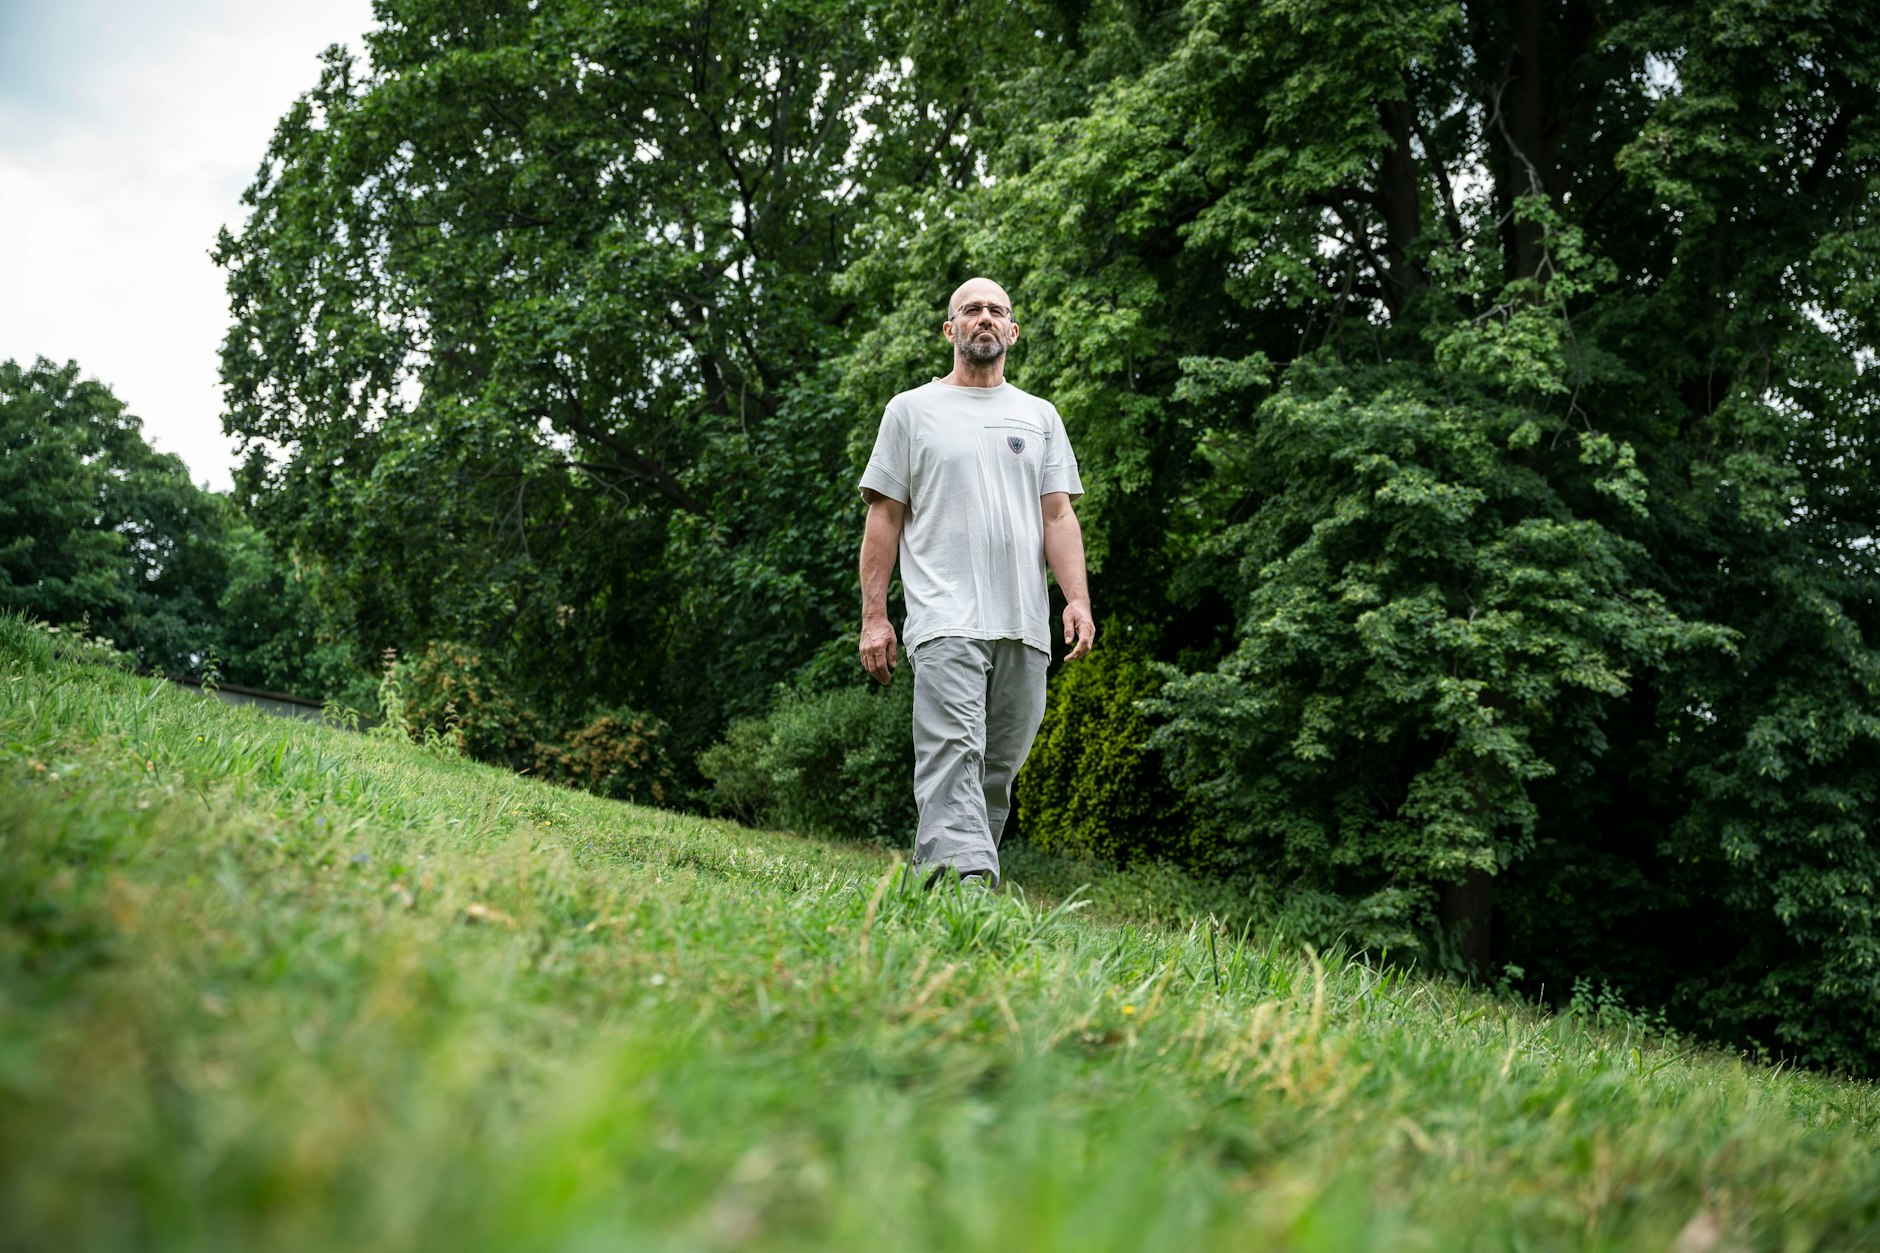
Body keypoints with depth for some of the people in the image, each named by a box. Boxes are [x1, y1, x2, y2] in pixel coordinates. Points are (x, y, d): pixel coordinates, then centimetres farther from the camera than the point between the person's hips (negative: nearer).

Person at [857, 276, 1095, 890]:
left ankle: (931, 878, 16)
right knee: (955, 754, -18)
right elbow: (885, 517, 7)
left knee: (998, 770, 6)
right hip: (945, 619, -4)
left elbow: (1058, 515, 12)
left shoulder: (1040, 416, 19)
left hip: (1024, 626, 4)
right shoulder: (911, 410, 11)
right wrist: (874, 615, -1)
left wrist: (1077, 599, -4)